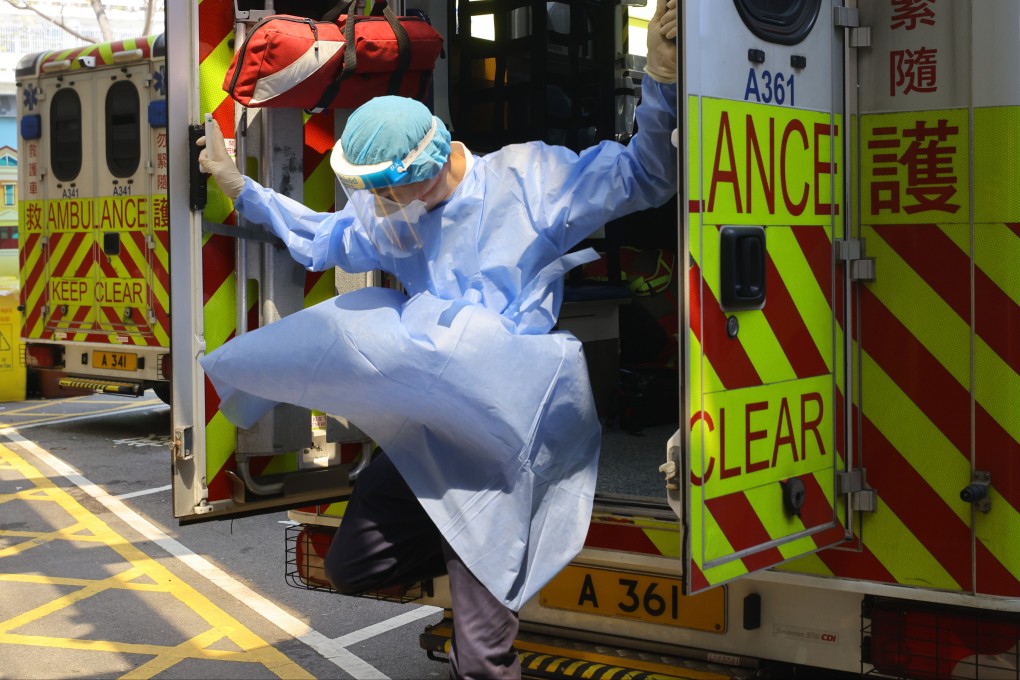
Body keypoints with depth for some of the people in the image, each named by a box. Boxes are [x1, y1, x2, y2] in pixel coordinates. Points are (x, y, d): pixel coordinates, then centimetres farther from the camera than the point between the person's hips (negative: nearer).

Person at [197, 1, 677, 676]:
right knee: (349, 568, 11)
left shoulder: (530, 177, -5)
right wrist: (239, 184, 29)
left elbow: (645, 176, -8)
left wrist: (661, 78, -24)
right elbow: (321, 240, 30)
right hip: (430, 428, 7)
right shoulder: (389, 217, 10)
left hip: (504, 430, -7)